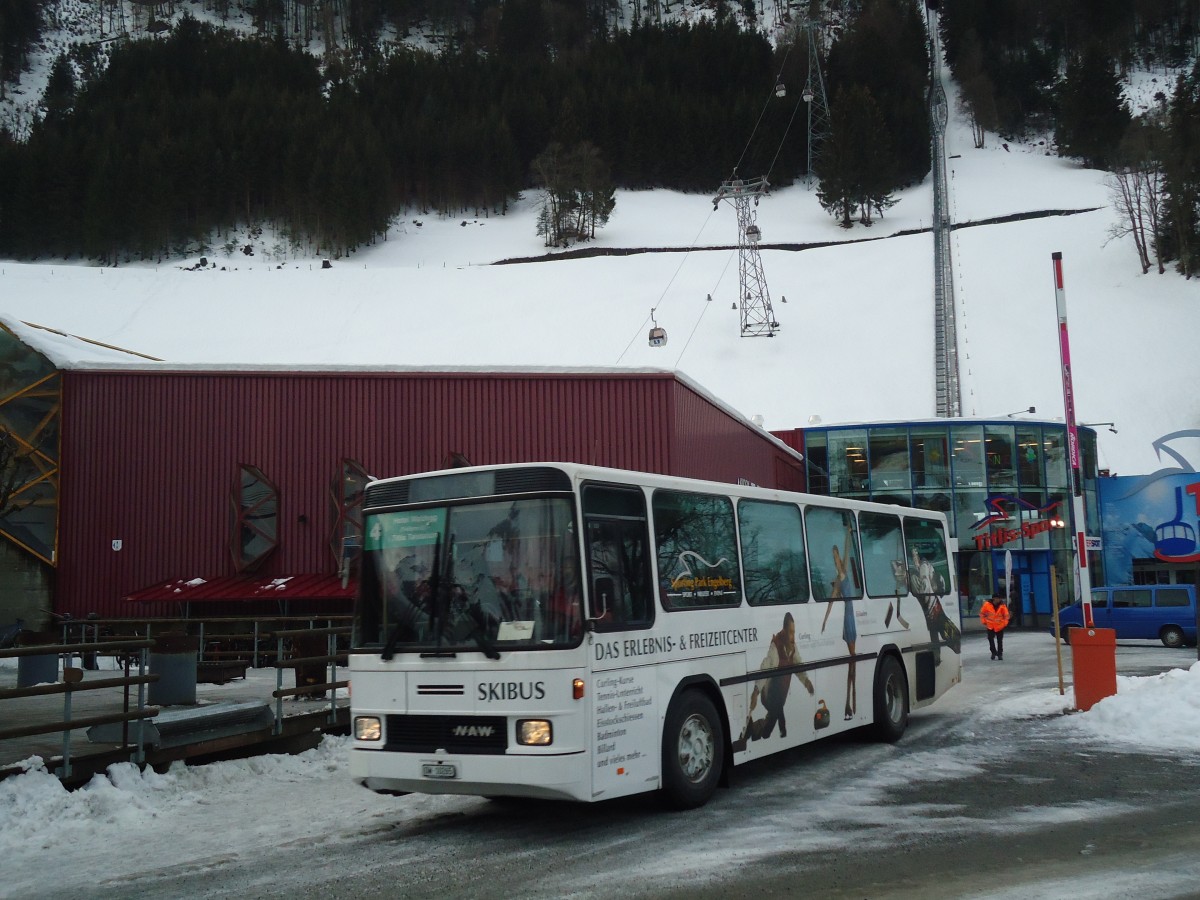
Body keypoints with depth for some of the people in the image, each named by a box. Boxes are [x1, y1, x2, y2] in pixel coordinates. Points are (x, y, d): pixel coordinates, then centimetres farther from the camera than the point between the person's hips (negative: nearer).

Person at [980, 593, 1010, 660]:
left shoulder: (1003, 606, -13)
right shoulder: (987, 604, -12)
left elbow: (1006, 615, -2)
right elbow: (982, 613, -1)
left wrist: (1005, 623, -4)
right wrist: (984, 622, -1)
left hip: (1000, 626, -1)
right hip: (990, 626, 1)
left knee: (1000, 641, 5)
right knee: (990, 639, 2)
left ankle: (1000, 654, 15)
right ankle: (994, 652, 17)